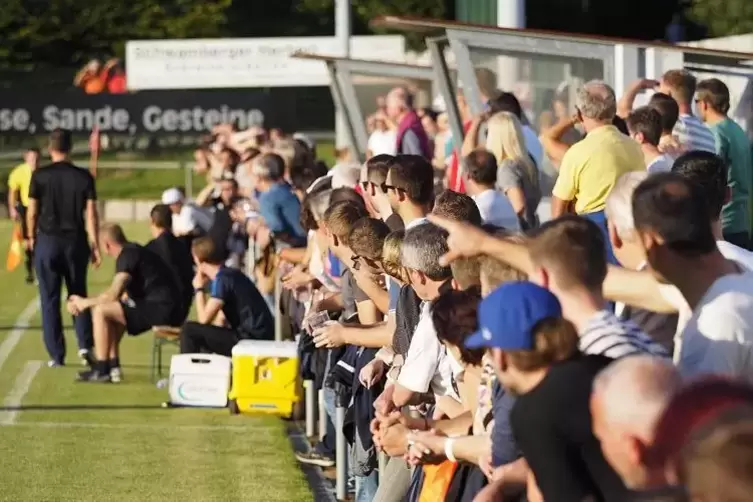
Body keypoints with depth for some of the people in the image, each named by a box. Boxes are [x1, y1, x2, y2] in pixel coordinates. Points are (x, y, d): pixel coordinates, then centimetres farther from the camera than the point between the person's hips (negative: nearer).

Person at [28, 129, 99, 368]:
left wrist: (31, 237, 14)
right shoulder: (84, 177, -3)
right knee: (78, 294, 16)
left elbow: (32, 212, -2)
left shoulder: (40, 176, -6)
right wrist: (95, 245, 3)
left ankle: (56, 356, 5)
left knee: (50, 300, 5)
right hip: (75, 241, 1)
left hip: (47, 240, -1)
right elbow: (91, 215, -3)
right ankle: (84, 344, 0)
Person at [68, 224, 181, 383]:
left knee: (100, 311, -11)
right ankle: (113, 367, 16)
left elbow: (113, 294, -17)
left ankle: (101, 370, -7)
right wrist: (85, 302, 15)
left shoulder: (128, 255, -11)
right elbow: (116, 294, 21)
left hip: (161, 309, -10)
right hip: (167, 310, 10)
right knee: (110, 310, 24)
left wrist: (85, 302, -1)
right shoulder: (133, 251, 19)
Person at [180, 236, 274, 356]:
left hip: (250, 340, -9)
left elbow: (204, 319, -15)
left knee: (189, 330, -9)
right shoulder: (232, 274, 15)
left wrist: (198, 289, -2)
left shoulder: (222, 279, -12)